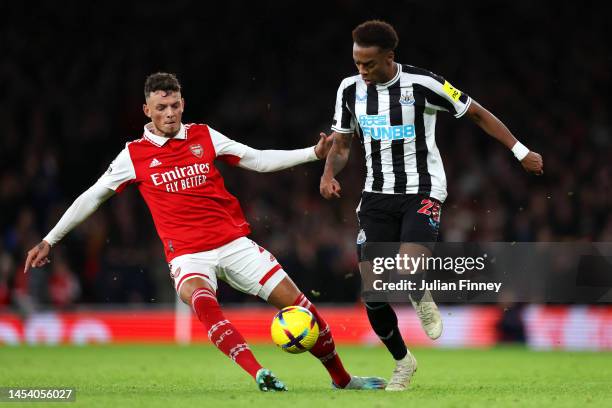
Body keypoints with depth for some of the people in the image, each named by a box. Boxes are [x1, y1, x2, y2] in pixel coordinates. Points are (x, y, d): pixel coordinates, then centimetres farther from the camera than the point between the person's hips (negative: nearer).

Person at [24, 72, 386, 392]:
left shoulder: (204, 137, 6)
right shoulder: (135, 155, 2)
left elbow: (258, 159, 11)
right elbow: (92, 197, 10)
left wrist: (314, 153, 2)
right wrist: (49, 241, 11)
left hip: (234, 243, 3)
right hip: (188, 255, -3)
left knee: (295, 302, -5)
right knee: (201, 299, -37)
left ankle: (342, 379, 12)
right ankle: (258, 374, -45)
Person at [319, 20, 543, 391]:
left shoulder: (423, 84, -12)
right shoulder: (350, 89, 2)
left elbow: (477, 114, -1)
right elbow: (341, 145, 14)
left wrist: (521, 152, -2)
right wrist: (329, 174, -8)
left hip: (423, 192, -4)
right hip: (378, 194, 4)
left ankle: (423, 300, 9)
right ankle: (403, 362, 21)